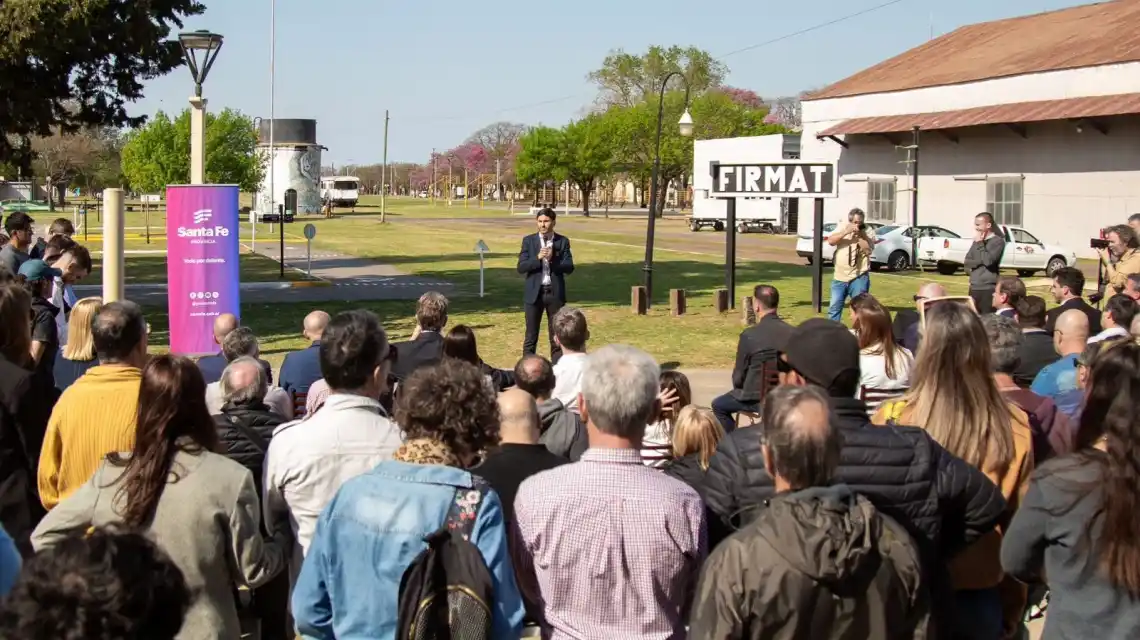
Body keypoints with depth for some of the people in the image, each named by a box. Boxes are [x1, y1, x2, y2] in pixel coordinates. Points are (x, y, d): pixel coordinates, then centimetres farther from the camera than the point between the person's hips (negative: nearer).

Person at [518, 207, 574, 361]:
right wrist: (538, 258, -19)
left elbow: (569, 268, -5)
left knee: (557, 335, 6)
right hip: (534, 292, 0)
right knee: (531, 336, 3)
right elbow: (521, 267, -5)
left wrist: (553, 259, -20)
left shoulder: (563, 241, 2)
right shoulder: (528, 241, 2)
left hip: (555, 292, 0)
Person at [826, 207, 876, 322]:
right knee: (834, 307, 5)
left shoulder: (868, 231, -2)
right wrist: (846, 232, -17)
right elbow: (831, 241, -9)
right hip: (840, 277, 2)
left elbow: (868, 250, -13)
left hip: (859, 277, -2)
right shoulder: (841, 228, 5)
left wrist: (859, 234, -16)